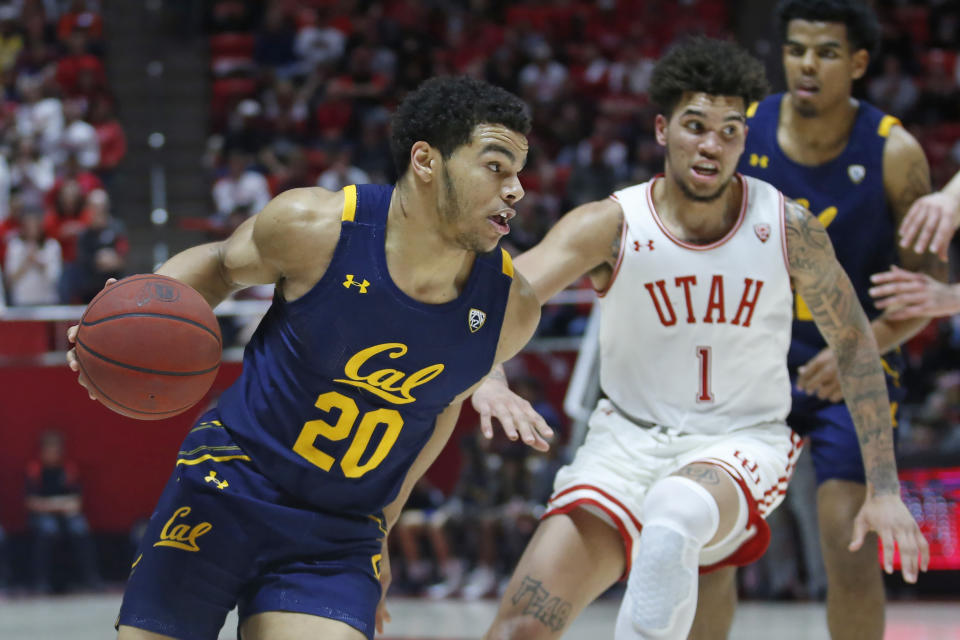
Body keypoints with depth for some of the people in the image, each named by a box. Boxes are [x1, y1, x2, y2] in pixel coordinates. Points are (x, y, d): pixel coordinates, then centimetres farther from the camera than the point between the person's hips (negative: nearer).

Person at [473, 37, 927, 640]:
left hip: (743, 440, -1)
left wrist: (884, 488, 4)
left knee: (677, 511, -39)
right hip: (629, 438, 1)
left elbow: (855, 346, 5)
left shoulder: (788, 228, -8)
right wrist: (487, 381, -44)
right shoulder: (612, 226, -10)